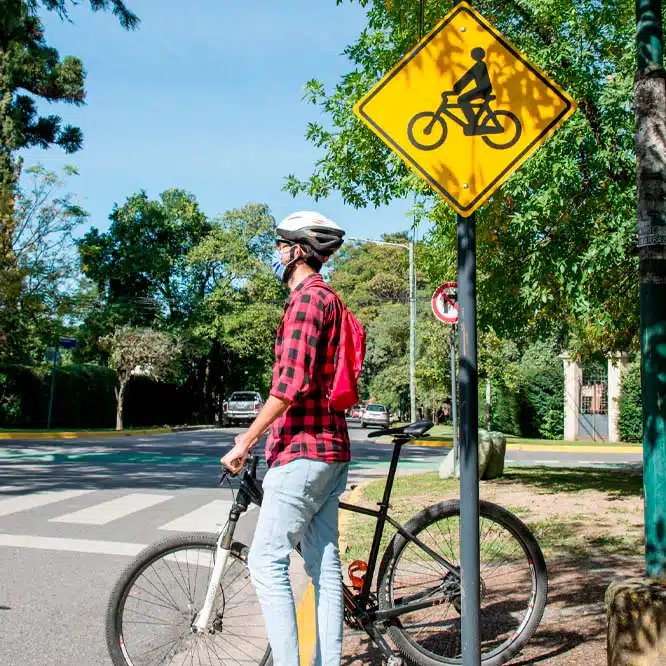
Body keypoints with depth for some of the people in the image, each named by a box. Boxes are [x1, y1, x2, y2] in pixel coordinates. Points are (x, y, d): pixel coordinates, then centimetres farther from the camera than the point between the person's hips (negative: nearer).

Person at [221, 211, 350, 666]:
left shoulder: (307, 298, -12)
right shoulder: (329, 299, 20)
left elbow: (292, 383, -22)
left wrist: (245, 441, -17)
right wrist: (261, 435, 26)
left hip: (303, 450, -10)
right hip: (330, 448, 10)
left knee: (266, 561, -7)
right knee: (324, 563, 11)